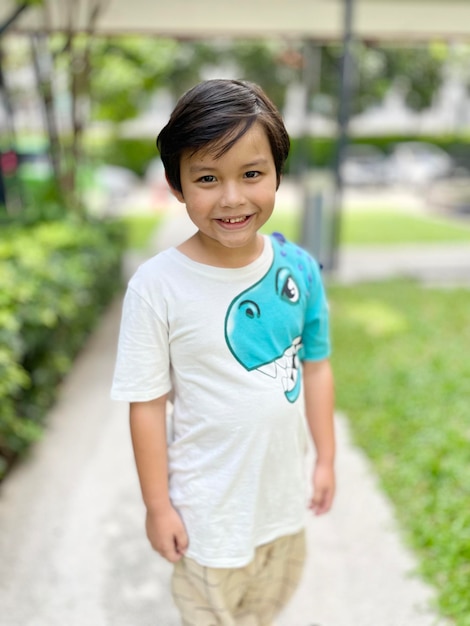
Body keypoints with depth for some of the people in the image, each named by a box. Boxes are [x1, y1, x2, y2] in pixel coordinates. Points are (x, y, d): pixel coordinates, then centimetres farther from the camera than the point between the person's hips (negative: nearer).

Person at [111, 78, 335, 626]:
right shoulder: (157, 286, -22)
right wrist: (157, 504, -9)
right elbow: (148, 402, -15)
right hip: (209, 505, -4)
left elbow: (314, 367, 1)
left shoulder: (299, 268, -11)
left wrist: (325, 459, 6)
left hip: (285, 491, 4)